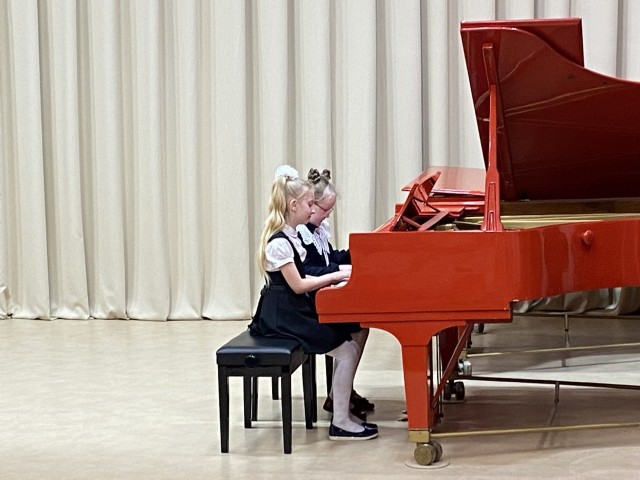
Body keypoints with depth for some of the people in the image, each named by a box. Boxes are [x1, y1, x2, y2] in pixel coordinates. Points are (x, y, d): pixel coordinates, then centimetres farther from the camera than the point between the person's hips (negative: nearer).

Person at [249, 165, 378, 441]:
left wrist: (332, 279, 3)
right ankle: (340, 424, -7)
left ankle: (342, 409, 9)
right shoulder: (278, 242, -19)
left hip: (294, 311, 10)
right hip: (281, 317, -10)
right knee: (347, 350, -14)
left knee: (349, 341, 3)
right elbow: (297, 285, -17)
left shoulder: (289, 235, 11)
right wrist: (335, 276, -11)